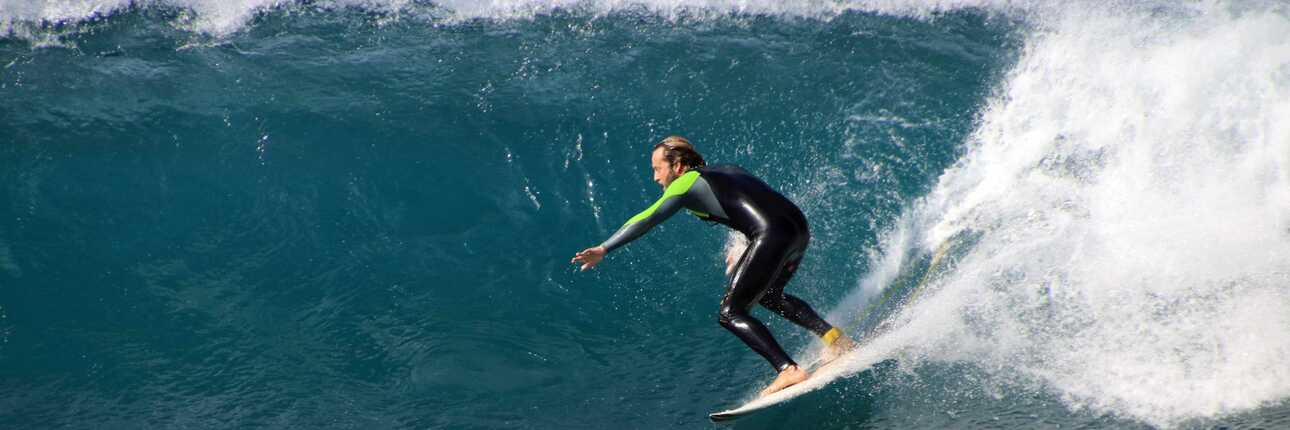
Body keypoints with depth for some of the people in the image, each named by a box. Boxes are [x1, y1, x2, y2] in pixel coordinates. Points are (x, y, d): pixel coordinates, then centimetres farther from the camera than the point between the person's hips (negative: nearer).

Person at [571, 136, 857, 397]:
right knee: (767, 295, 31)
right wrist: (742, 251, 33)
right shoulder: (725, 171, 25)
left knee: (731, 315, -1)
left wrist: (603, 249, -5)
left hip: (772, 235, -9)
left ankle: (789, 371, -12)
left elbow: (648, 219, -4)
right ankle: (833, 337, 20)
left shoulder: (686, 183, 3)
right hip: (800, 228, 9)